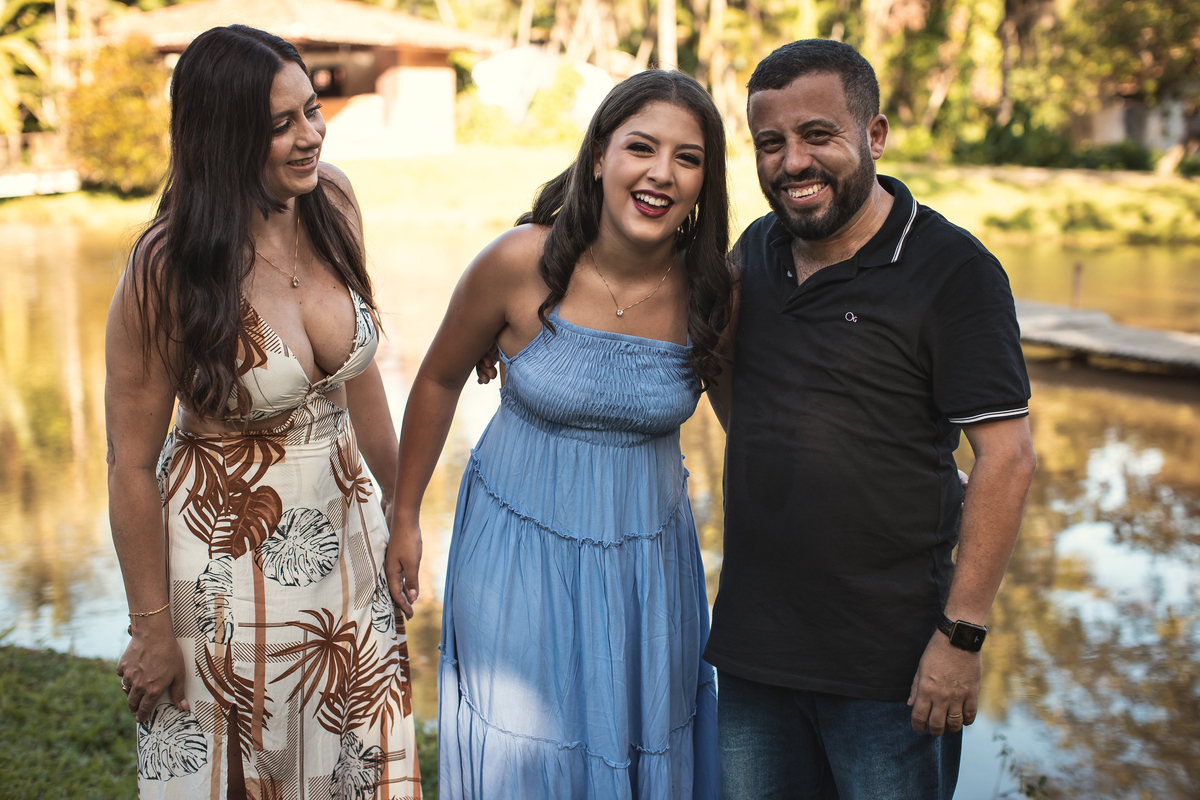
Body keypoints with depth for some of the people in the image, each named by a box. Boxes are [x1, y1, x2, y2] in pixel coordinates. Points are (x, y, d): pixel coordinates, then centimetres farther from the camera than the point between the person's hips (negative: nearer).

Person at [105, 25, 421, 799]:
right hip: (229, 548, -5)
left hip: (344, 525, 5)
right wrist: (153, 629, -10)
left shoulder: (332, 200, -7)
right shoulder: (170, 269, -23)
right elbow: (131, 465, -16)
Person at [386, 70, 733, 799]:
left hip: (648, 563, 2)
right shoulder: (522, 262, -17)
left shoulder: (710, 293, -11)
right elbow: (440, 380, -2)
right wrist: (405, 516, 5)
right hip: (518, 554, -2)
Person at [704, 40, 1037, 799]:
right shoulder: (756, 252, 7)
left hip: (889, 664, -5)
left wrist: (961, 635, -17)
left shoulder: (955, 271, -11)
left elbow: (1006, 458, -14)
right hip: (752, 649, 6)